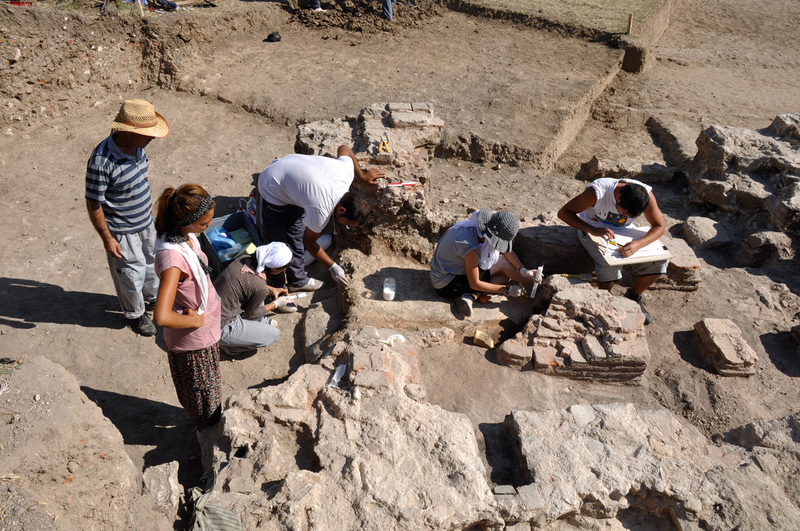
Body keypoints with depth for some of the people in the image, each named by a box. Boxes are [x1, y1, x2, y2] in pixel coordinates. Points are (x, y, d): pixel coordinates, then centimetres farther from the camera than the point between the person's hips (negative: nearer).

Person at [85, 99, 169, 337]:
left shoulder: (136, 146, -9)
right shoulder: (102, 162, -33)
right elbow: (93, 204, -23)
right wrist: (107, 239, -18)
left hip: (145, 221, 7)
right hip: (123, 231, -7)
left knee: (151, 260, 27)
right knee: (132, 273, 12)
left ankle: (152, 295, 55)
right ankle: (135, 314, 38)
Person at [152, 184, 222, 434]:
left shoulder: (185, 235, -10)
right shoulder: (173, 257, -38)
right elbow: (162, 317, -44)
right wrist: (196, 320, -26)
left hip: (205, 330, 8)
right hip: (194, 340, -8)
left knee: (206, 385, 32)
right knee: (203, 389, 20)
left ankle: (209, 422, 57)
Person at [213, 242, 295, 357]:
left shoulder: (245, 258, -8)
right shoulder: (261, 288, -27)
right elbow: (250, 314, -7)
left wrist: (271, 289, 15)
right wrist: (276, 304, 6)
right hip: (221, 328, -8)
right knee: (274, 334, 3)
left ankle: (261, 322, 34)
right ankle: (229, 346, 11)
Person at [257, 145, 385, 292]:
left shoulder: (347, 169, -21)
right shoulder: (321, 209, -36)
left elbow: (343, 149, 4)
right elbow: (309, 243, -17)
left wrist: (363, 176, 9)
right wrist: (333, 267, -10)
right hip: (272, 189, -8)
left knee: (296, 237, 13)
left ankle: (298, 281, 27)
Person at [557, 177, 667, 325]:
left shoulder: (645, 194, -24)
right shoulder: (598, 191, -34)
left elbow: (660, 227, -16)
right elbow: (563, 212, -29)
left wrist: (638, 244, -37)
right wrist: (593, 230, -42)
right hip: (593, 230, -4)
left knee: (660, 259, -15)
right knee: (611, 266, -32)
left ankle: (633, 297, 10)